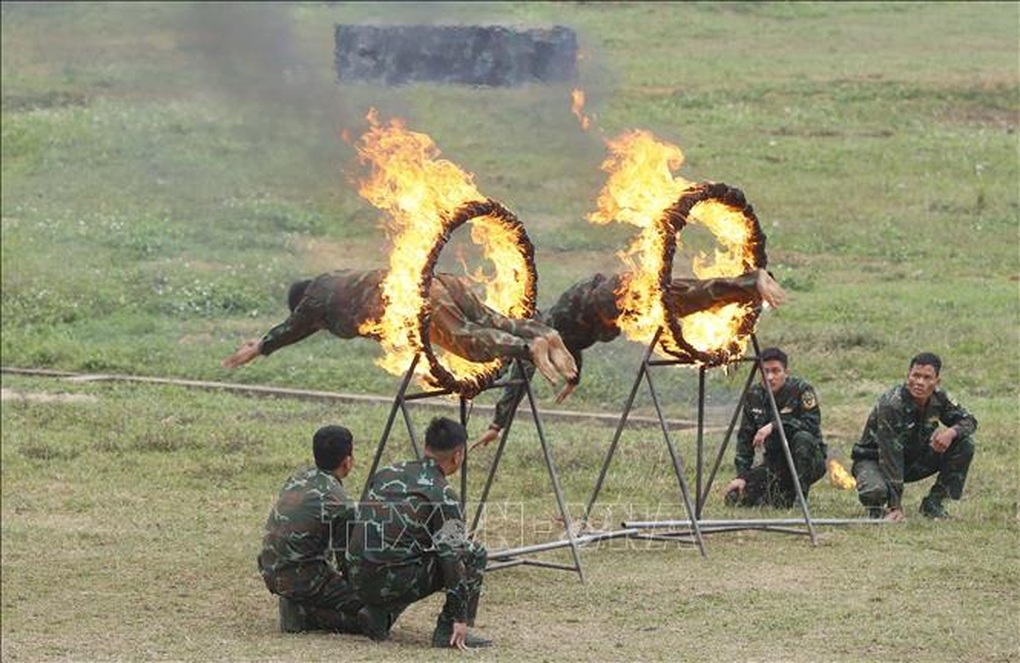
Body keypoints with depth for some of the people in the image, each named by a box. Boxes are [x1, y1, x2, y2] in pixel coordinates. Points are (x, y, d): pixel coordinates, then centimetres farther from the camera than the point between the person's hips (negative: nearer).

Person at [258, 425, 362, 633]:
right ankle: (304, 615, -8)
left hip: (271, 572, 8)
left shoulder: (297, 479, 6)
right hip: (301, 580, -8)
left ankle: (294, 607, 12)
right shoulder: (340, 506, -17)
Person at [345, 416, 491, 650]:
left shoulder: (386, 473, 15)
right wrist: (460, 619, -4)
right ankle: (448, 631, 2)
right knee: (475, 554, 7)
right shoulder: (443, 497, -6)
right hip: (396, 583, -7)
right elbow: (454, 559, -9)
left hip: (358, 581, 7)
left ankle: (379, 615, 15)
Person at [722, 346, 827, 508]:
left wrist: (774, 425, -32)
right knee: (735, 498, -13)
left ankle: (801, 498, -21)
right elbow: (745, 438, 3)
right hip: (774, 463, 4)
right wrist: (741, 475, -6)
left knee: (803, 438, -37)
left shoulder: (801, 389, -15)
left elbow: (812, 424, -27)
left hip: (810, 460, -4)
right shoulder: (754, 394, -1)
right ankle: (782, 494, 12)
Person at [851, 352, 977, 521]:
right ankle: (876, 509, -2)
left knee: (965, 444, -13)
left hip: (914, 460, 6)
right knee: (876, 490, -41)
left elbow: (969, 421, 1)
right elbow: (891, 457, -32)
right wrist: (896, 508, -35)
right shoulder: (891, 405, -31)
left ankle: (933, 503, -2)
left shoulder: (938, 398, -12)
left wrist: (951, 432, -27)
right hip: (873, 460, -6)